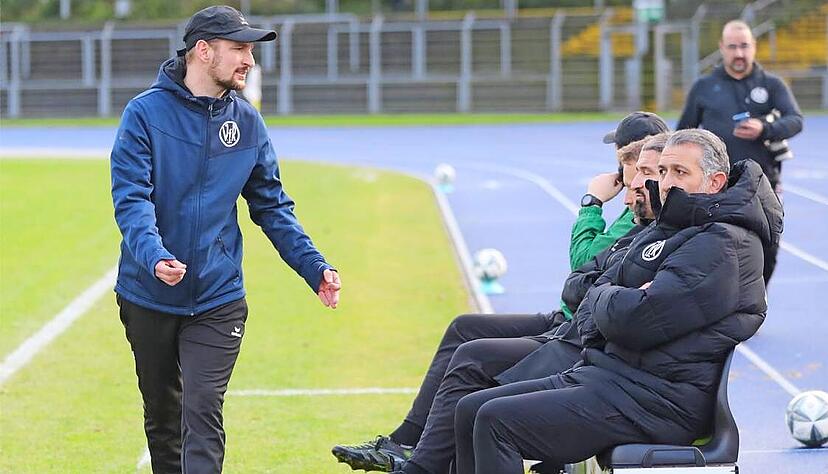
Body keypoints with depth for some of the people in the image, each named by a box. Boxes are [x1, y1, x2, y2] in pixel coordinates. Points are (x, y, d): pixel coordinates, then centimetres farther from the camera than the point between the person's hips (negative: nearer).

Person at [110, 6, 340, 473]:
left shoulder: (248, 122, 3)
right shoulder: (146, 113, -8)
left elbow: (272, 206, 8)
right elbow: (130, 197, -17)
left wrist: (314, 267, -3)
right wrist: (153, 255, -35)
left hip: (218, 299, 1)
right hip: (149, 298, -1)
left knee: (202, 414, -10)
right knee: (161, 413, 14)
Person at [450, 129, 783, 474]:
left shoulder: (722, 245, -13)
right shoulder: (663, 232, 19)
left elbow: (635, 319, -22)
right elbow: (591, 302, 18)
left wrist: (604, 299, 0)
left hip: (658, 400, -10)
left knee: (497, 422, -20)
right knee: (471, 410, 5)